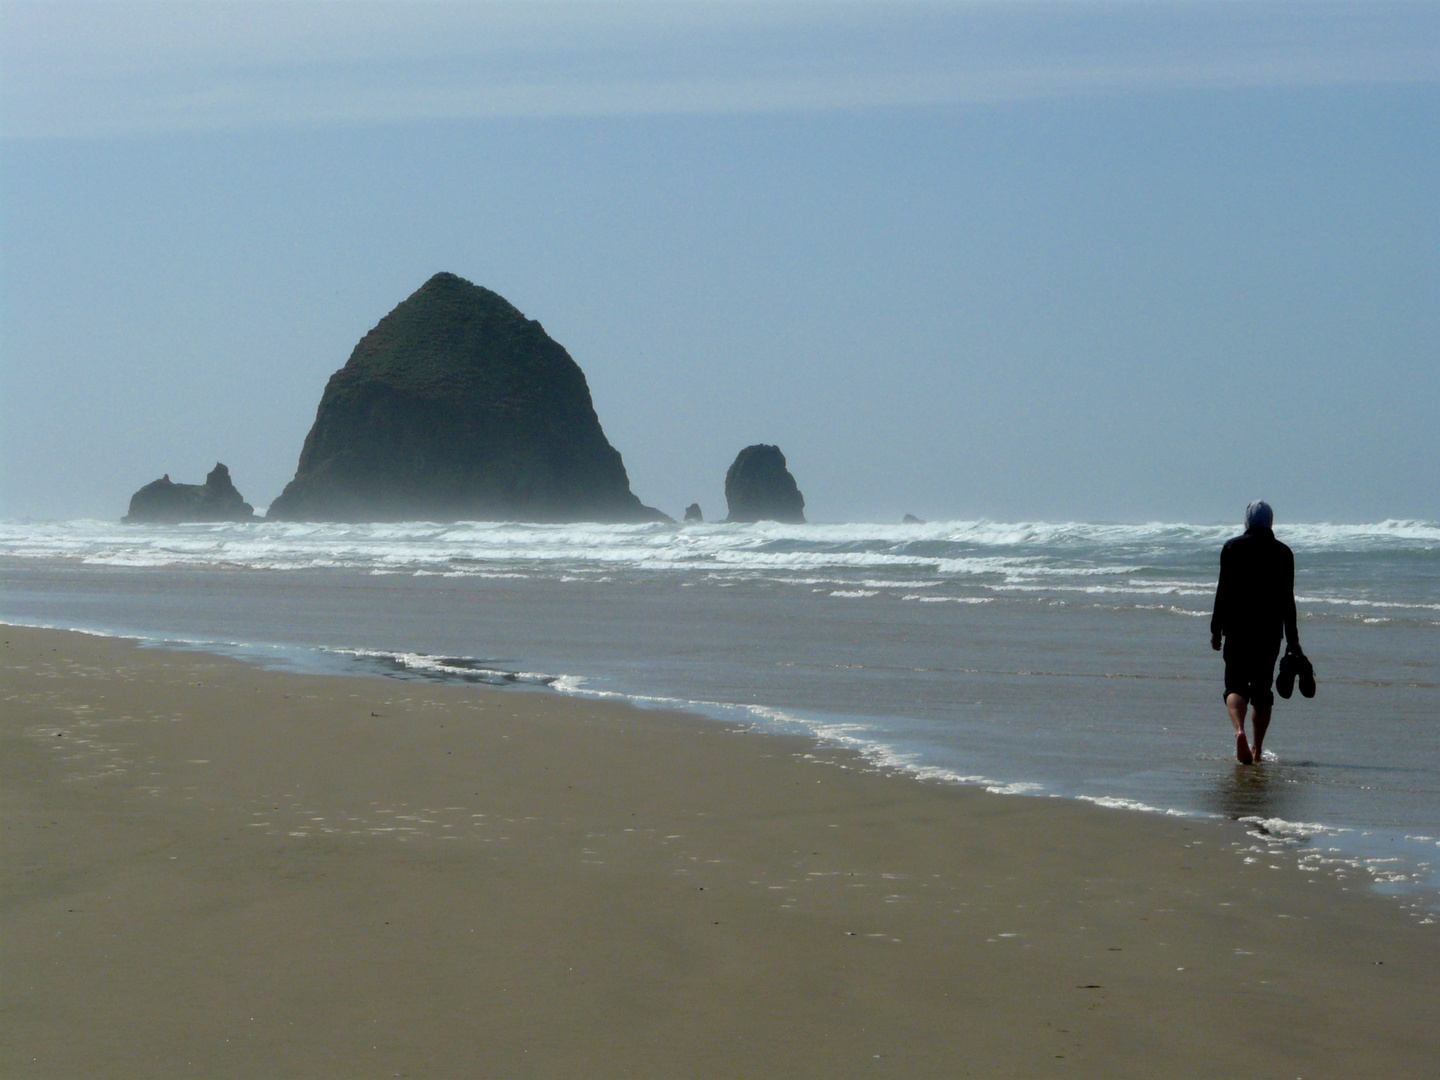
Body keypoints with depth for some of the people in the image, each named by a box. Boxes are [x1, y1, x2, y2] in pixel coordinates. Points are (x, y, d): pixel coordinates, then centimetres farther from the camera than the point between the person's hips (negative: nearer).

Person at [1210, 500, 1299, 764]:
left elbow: (1223, 591, -3)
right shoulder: (1283, 553, 2)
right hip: (1270, 631, 1)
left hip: (1237, 628, -1)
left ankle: (1239, 730, -29)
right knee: (1262, 688, 10)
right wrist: (1292, 639, 7)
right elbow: (1287, 599, 2)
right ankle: (1257, 750, 9)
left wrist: (1216, 629, 2)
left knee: (1235, 684, 0)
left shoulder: (1232, 547, -1)